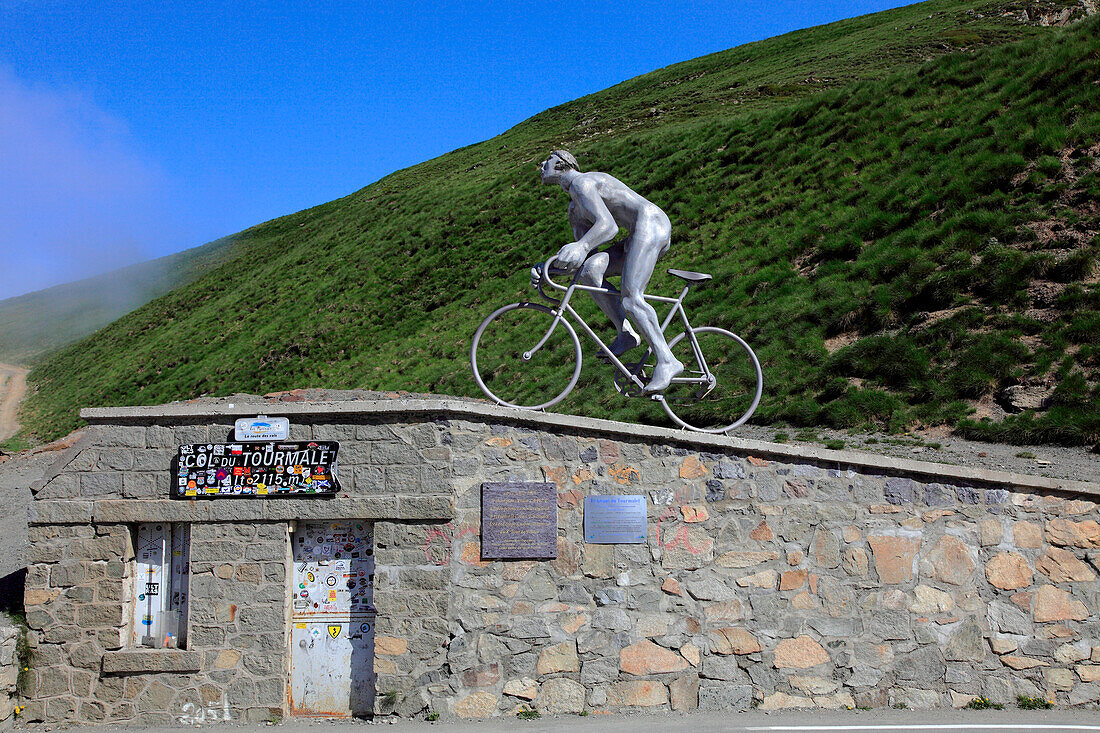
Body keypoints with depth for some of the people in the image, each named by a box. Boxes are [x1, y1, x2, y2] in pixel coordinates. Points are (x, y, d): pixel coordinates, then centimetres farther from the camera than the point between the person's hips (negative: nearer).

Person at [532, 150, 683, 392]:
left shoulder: (582, 182, -6)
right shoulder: (575, 209, 25)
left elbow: (608, 225, -22)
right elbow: (588, 252, 15)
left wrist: (580, 246, -40)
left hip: (650, 224, -10)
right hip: (639, 236, 10)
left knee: (630, 298, -21)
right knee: (589, 270, -4)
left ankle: (666, 361, -24)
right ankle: (626, 334, -7)